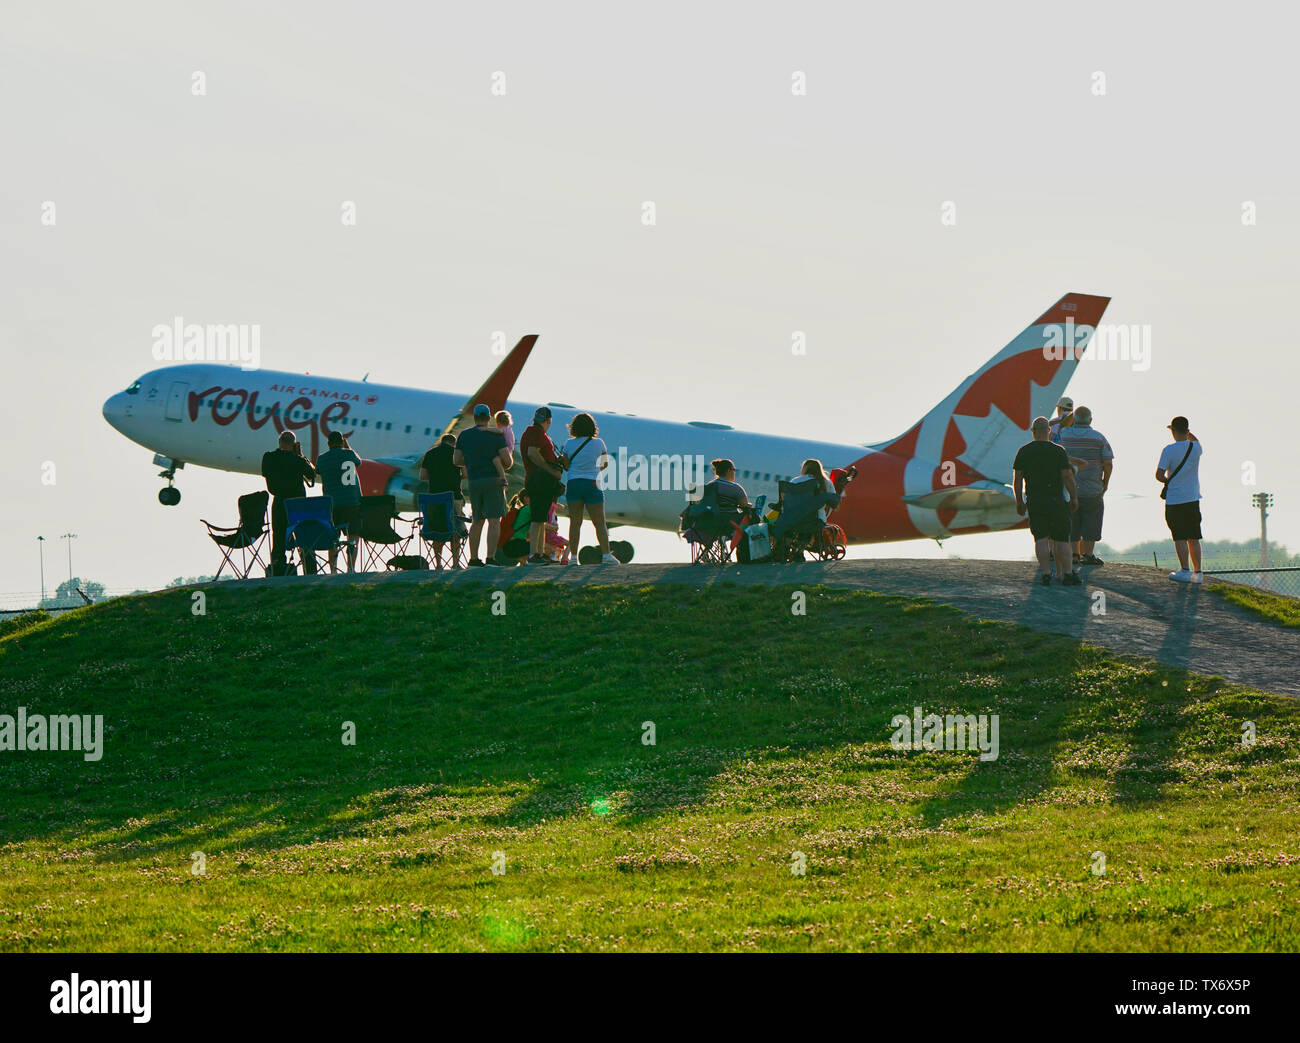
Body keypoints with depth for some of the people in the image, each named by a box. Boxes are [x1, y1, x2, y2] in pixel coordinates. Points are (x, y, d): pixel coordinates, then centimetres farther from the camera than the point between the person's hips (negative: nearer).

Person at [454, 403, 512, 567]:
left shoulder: (464, 435, 8)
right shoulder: (496, 435, -4)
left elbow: (457, 460, 8)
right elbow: (507, 460, -8)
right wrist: (506, 465, 16)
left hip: (473, 481, 5)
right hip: (493, 480, -5)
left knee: (477, 520, 14)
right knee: (494, 521, -6)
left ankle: (473, 559, 12)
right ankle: (490, 559, -16)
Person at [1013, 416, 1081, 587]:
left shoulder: (1024, 451, 3)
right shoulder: (1058, 451, -4)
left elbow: (1017, 478, 2)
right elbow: (1068, 476, -7)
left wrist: (1019, 501, 10)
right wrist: (1074, 498, 3)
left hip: (1034, 501, 2)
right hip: (1056, 500, -2)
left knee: (1041, 538, 3)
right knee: (1061, 538, 4)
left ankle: (1046, 574, -4)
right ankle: (1067, 574, 5)